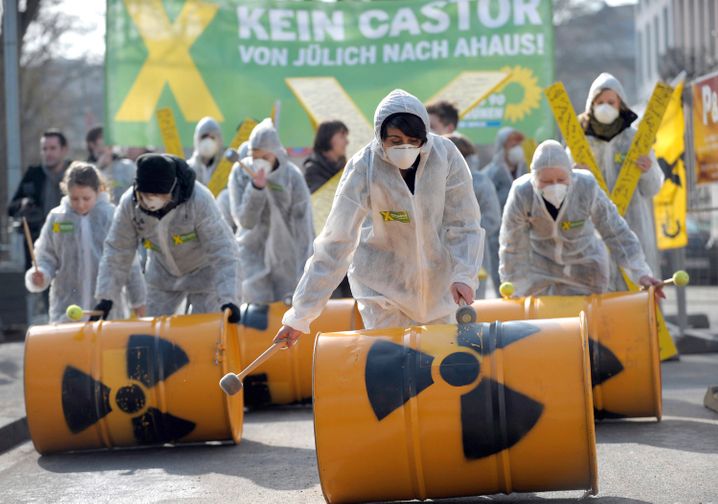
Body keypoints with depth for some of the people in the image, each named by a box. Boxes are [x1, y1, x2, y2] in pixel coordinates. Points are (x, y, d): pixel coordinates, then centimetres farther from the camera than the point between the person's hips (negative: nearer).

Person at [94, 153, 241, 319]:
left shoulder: (200, 200, -34)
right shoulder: (129, 203, -24)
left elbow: (222, 251, -32)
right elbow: (116, 252, -14)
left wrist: (227, 300, -41)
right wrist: (106, 297, -19)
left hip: (203, 273, -4)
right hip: (162, 275, 4)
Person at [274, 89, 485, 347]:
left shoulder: (446, 155, -20)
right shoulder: (363, 168, -25)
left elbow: (464, 225, -11)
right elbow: (335, 244, -24)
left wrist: (463, 275, -28)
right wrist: (300, 316, -26)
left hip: (437, 278, 2)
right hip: (382, 279, -2)